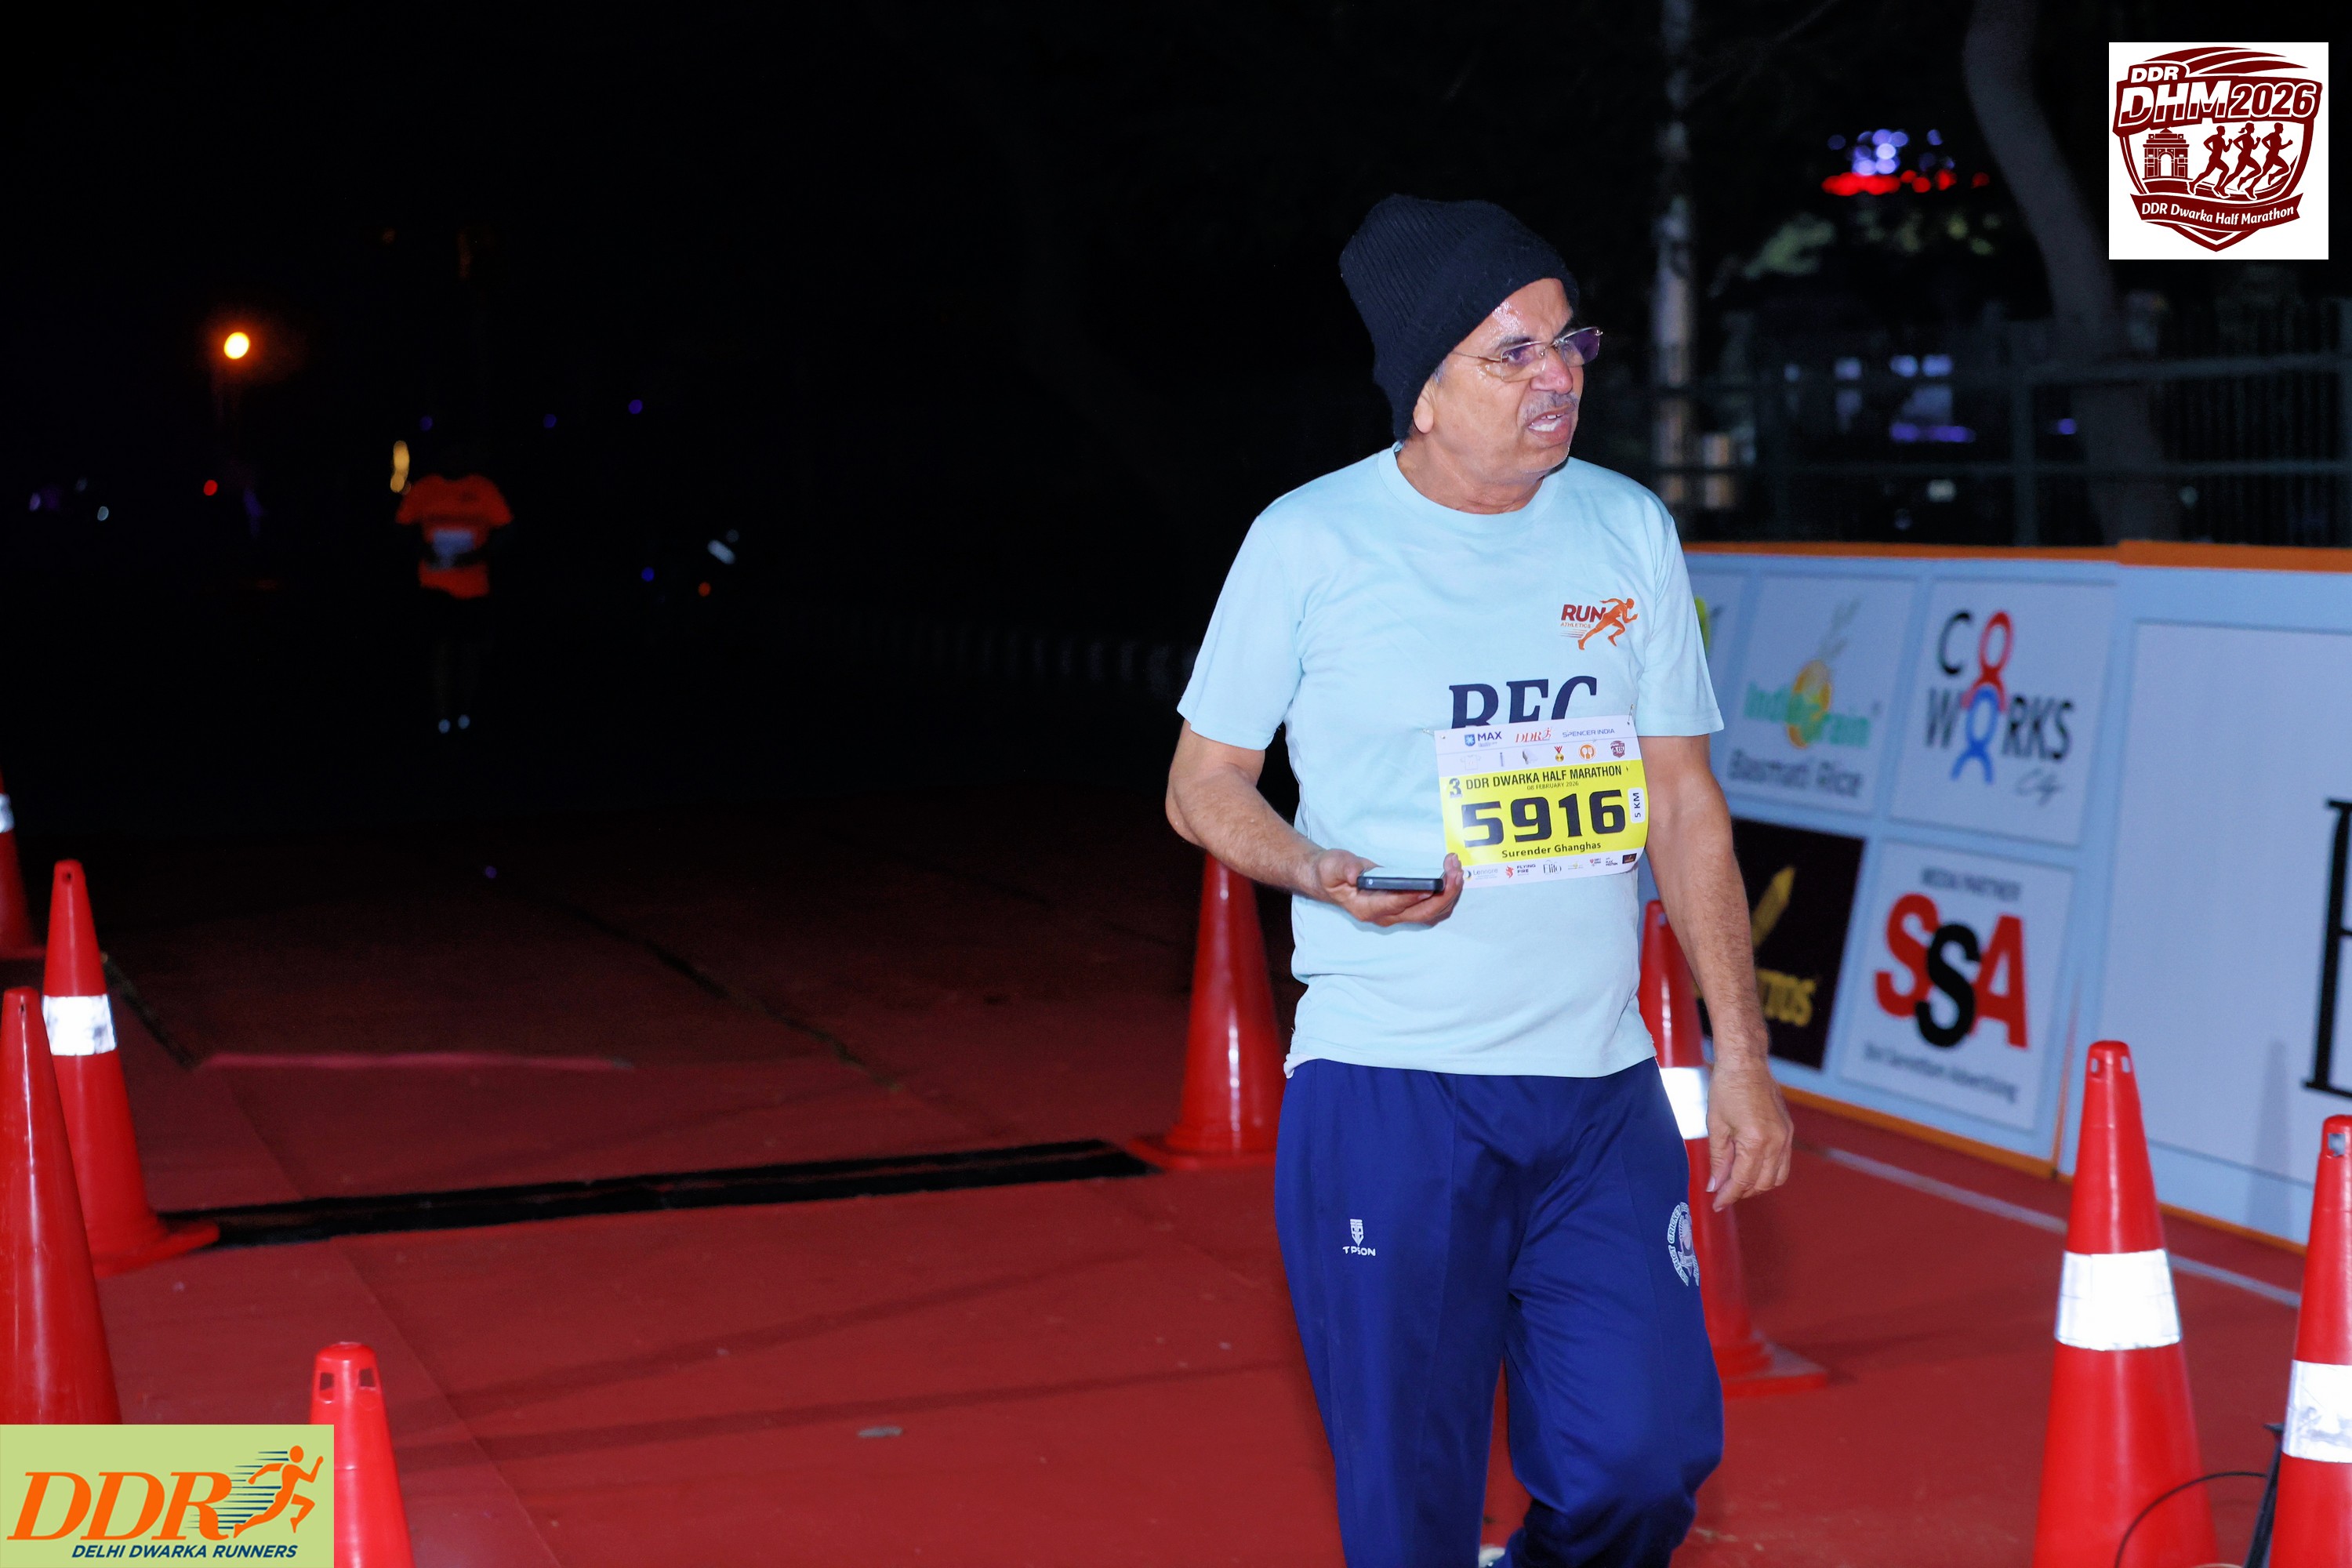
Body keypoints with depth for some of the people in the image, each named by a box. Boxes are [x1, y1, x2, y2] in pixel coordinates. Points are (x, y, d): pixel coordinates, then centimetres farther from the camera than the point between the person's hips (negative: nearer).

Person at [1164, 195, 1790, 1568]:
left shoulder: (1628, 531, 7)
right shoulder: (1312, 541, -3)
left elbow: (1685, 803, 11)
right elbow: (1202, 787, 4)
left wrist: (1741, 1053, 7)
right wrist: (1326, 873, -17)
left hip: (1602, 1092, 3)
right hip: (1387, 1091, -3)